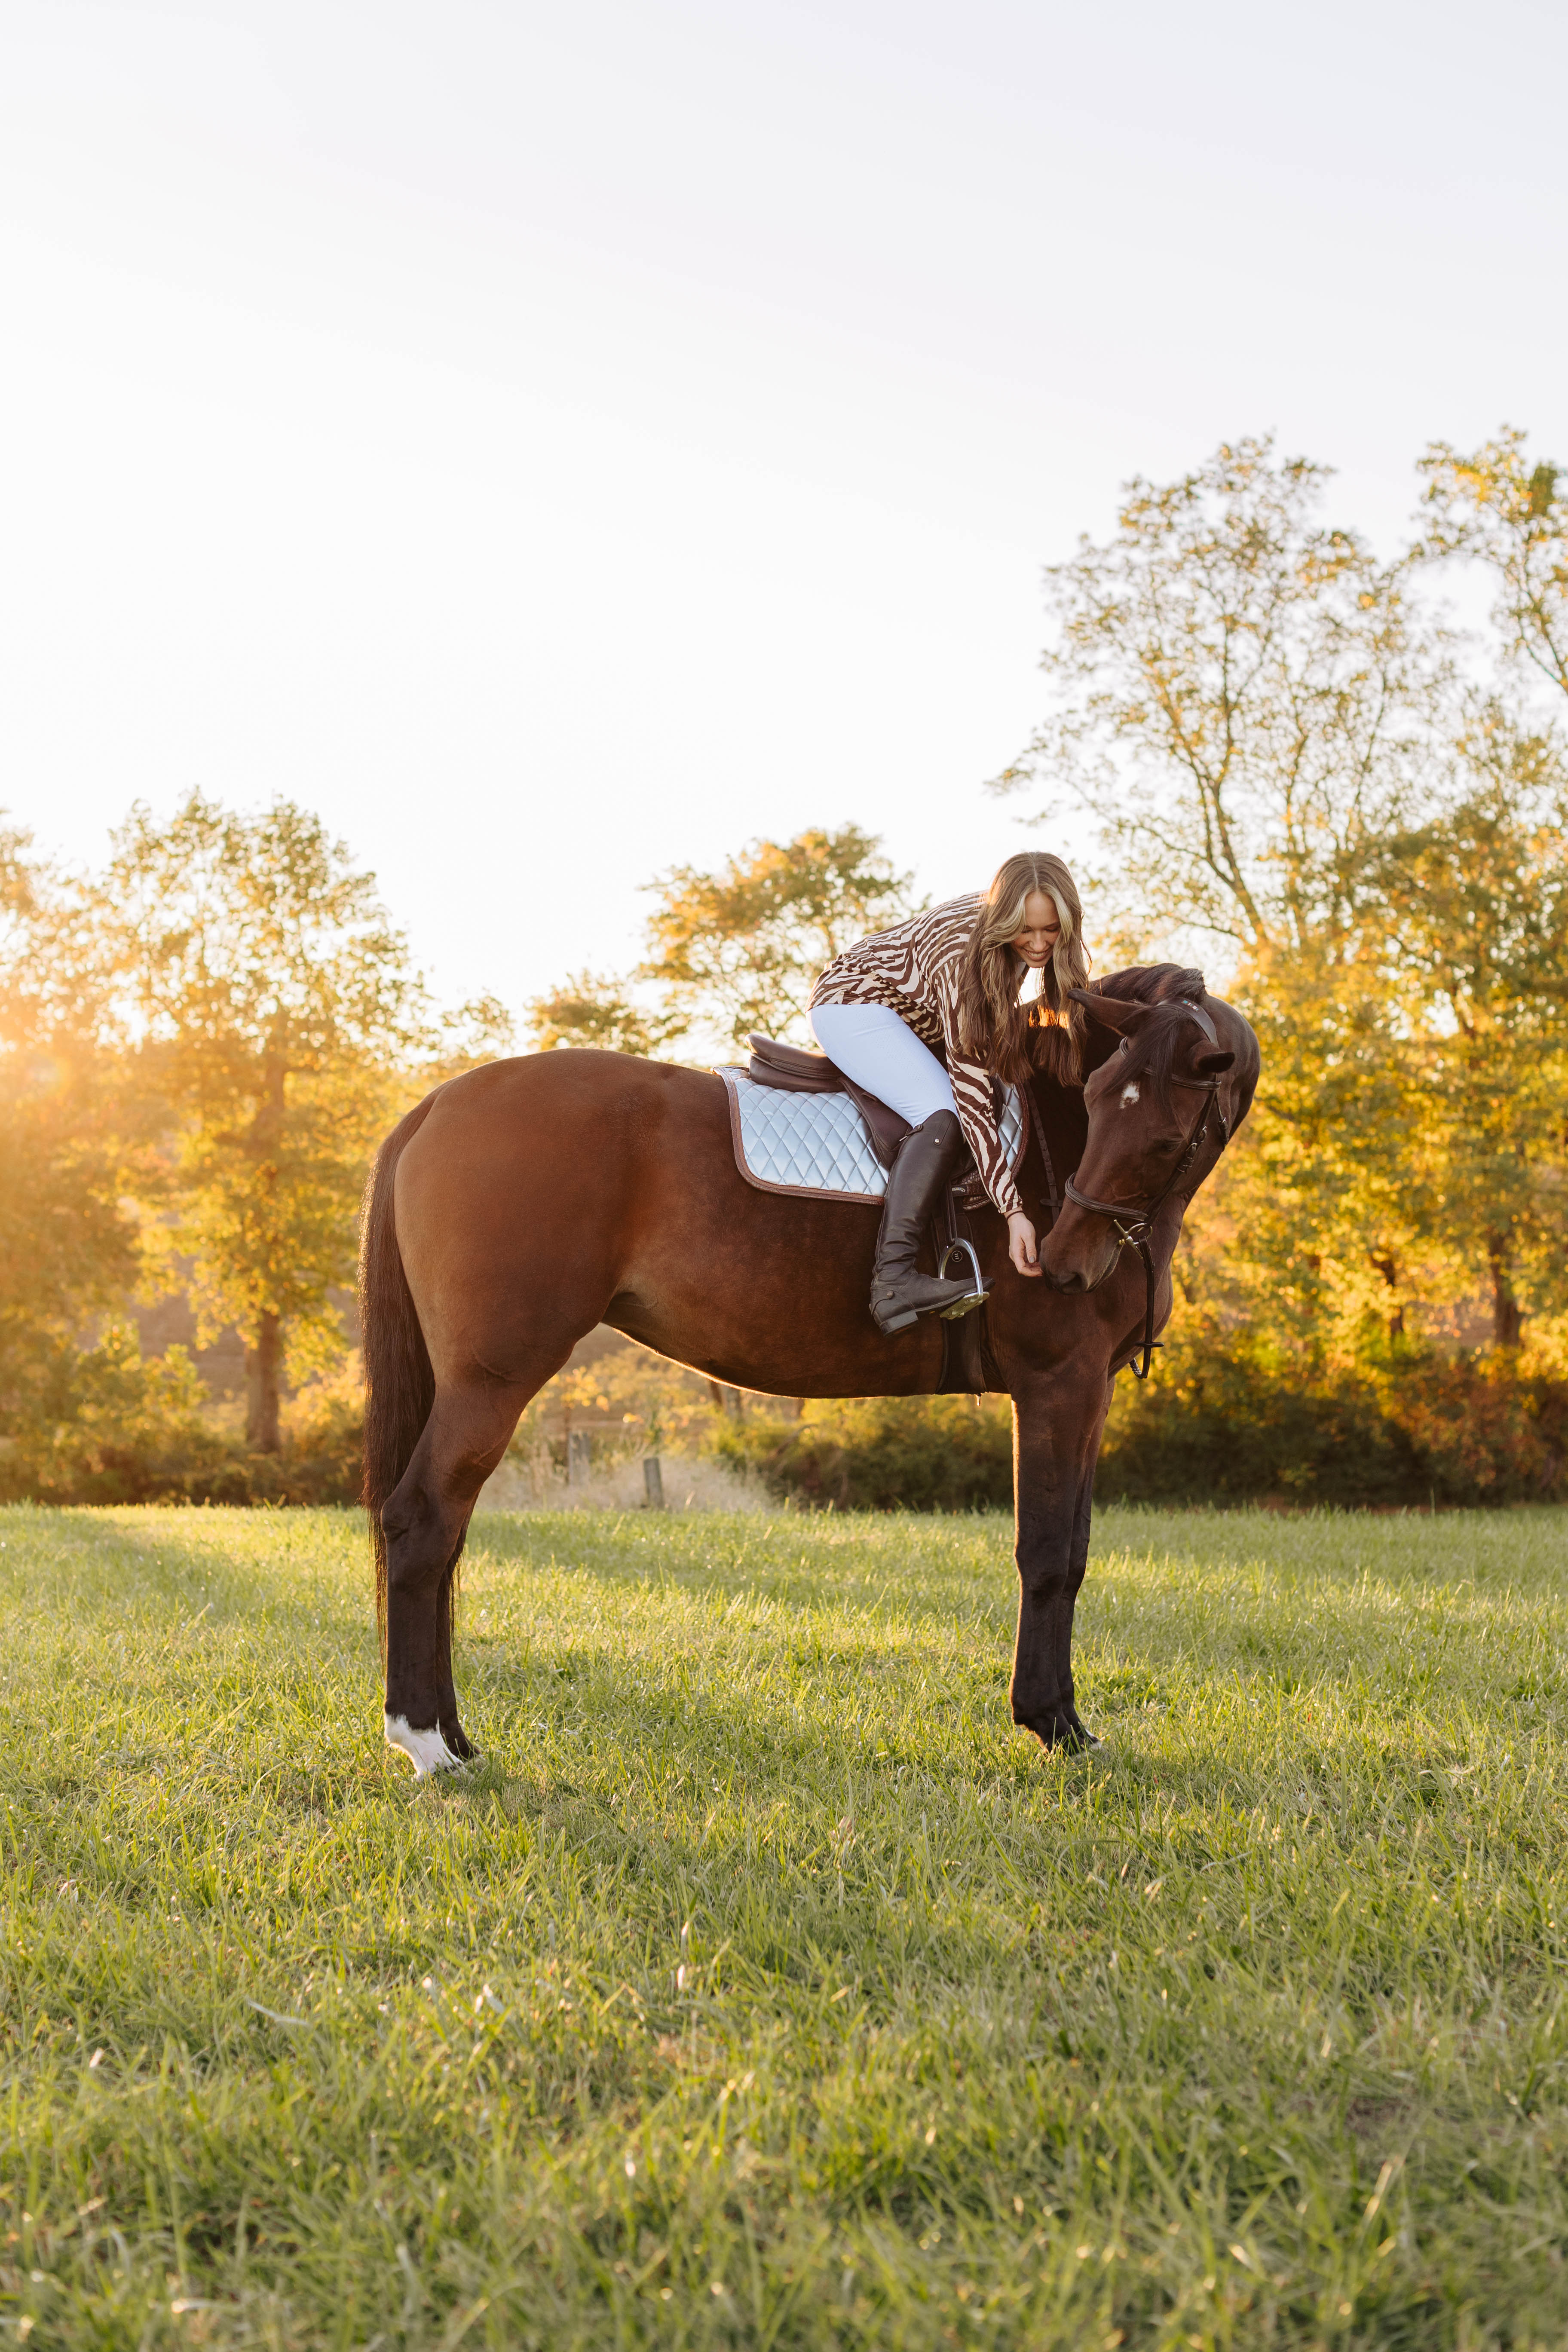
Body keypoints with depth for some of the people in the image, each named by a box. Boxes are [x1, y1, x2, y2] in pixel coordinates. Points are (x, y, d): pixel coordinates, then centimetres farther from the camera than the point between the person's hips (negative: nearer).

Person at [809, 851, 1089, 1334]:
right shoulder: (962, 958, -36)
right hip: (852, 1004, -9)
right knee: (943, 1115, -30)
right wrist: (1014, 1212, -41)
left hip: (914, 1020, 9)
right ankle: (894, 1280, -40)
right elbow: (973, 1097, -38)